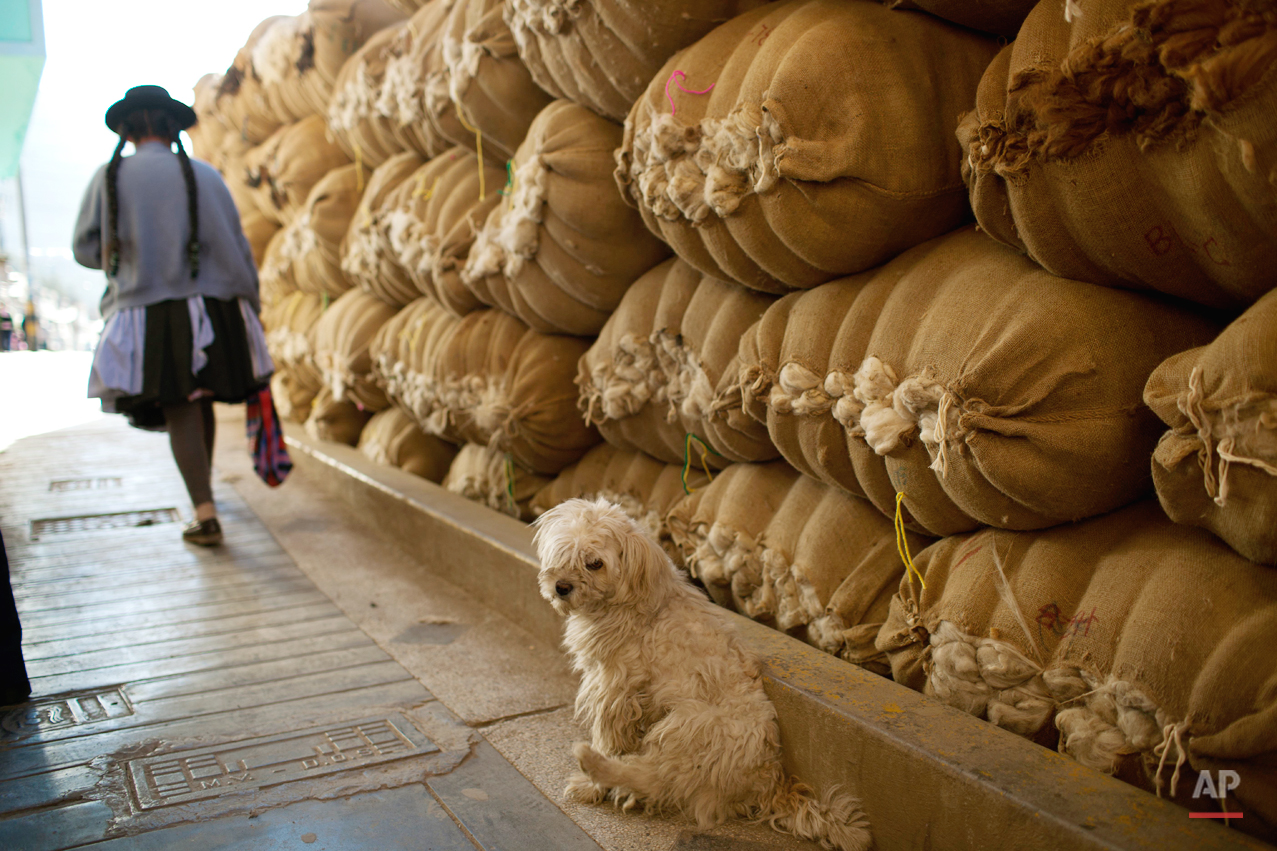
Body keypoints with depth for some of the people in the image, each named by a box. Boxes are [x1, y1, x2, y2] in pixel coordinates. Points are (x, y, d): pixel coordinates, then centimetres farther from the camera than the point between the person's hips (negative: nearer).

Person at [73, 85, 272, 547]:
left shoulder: (109, 178, 2)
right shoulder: (204, 175, 2)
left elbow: (85, 249, 6)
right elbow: (235, 247, 0)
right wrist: (251, 305, 8)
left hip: (147, 317, -1)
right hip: (211, 309, 2)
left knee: (179, 411, -3)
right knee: (201, 400, 18)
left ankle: (205, 513, -14)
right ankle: (202, 485, 37)